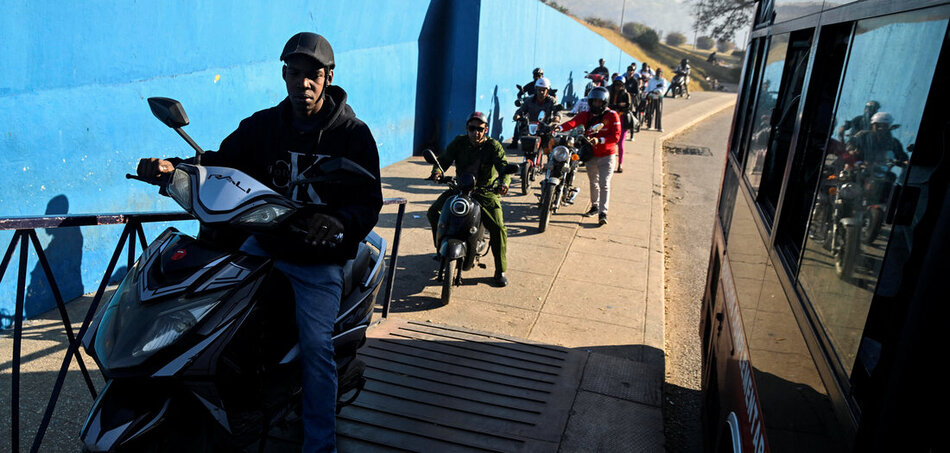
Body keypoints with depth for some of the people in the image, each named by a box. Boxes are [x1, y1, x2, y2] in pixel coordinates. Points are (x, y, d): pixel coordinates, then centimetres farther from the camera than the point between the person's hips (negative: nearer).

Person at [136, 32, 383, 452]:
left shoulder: (353, 134, -5)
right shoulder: (263, 125, 7)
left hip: (319, 259, -4)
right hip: (263, 244, 5)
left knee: (314, 344, -16)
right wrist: (171, 166, -18)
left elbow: (370, 204, -10)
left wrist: (340, 220, -32)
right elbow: (220, 161, 1)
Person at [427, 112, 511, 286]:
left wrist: (504, 182, -42)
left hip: (486, 191, -3)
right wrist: (437, 171, -30)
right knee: (433, 212, -12)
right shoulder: (459, 142, 0)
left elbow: (504, 165, -19)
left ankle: (501, 270, 0)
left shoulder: (493, 146, -7)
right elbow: (444, 158, -5)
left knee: (498, 228, -17)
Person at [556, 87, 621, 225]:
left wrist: (600, 140, -32)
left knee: (604, 184, -11)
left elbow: (616, 136, -17)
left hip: (606, 156, -4)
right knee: (593, 182, 19)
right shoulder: (586, 115, 1)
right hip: (590, 155, 4)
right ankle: (594, 206, 37)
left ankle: (603, 212, -9)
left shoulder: (612, 116, -8)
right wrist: (560, 128, -41)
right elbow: (573, 122, -20)